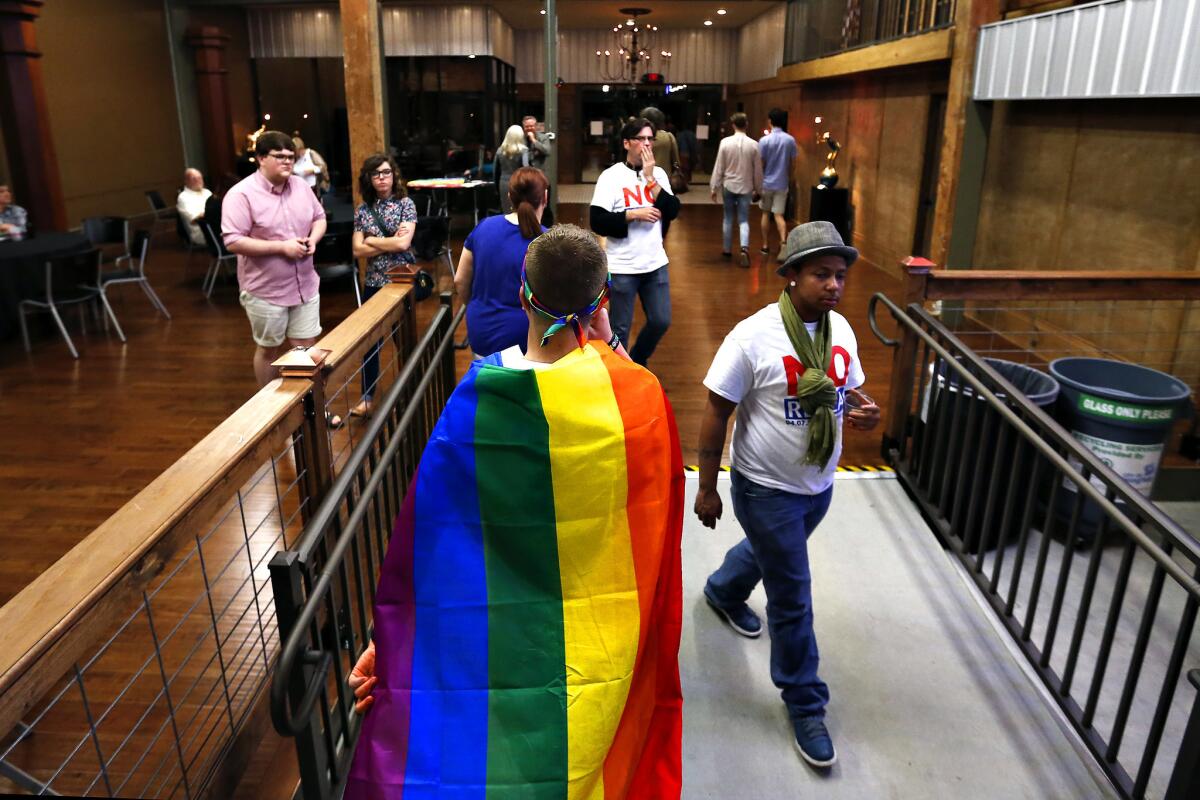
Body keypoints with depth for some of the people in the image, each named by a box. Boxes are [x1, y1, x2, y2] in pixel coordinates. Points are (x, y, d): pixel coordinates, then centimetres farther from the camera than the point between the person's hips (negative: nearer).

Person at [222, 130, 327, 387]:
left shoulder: (301, 186, 4)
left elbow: (319, 218, 16)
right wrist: (281, 246, -22)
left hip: (305, 285, 5)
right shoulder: (242, 194, -15)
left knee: (306, 347, 10)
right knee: (269, 350, 11)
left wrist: (313, 239, -7)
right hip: (265, 290, -5)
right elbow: (233, 242, -20)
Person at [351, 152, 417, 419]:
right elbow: (358, 250, -3)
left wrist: (371, 240, -8)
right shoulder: (362, 210, 5)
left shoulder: (406, 204, -4)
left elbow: (403, 243, -17)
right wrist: (390, 242, -11)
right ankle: (367, 398, 18)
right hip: (374, 283, 3)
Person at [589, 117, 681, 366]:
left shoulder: (659, 174, 5)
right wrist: (633, 215, -18)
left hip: (655, 263, 5)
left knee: (661, 321, 11)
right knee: (620, 328, 6)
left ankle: (638, 361, 37)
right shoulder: (611, 176, -8)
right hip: (622, 267, -4)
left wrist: (650, 178, -12)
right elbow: (598, 222, -13)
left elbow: (672, 212, -7)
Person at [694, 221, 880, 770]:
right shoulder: (753, 336, -23)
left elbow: (850, 388, 12)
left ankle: (723, 592, 63)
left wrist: (866, 412, -13)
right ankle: (804, 704, 24)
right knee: (792, 598, 3)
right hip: (767, 488, -6)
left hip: (819, 484, 7)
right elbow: (717, 413, -17)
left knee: (767, 551, 30)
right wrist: (707, 489, -13)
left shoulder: (840, 329, -3)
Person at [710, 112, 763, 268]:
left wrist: (714, 187, 2)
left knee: (728, 218, 14)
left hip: (728, 186, 0)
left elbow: (719, 167, -6)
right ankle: (744, 248, -18)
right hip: (745, 187, 0)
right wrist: (758, 189, 13)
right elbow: (758, 170, 1)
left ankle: (727, 249, 22)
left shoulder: (725, 142, -9)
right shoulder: (753, 144, -6)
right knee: (744, 220, 3)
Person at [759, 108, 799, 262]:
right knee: (779, 215, 2)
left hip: (767, 183, -2)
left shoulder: (764, 140, -11)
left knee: (766, 214, 13)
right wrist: (789, 180, 18)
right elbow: (791, 164, 4)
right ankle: (784, 242, -21)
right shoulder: (790, 140, -1)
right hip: (782, 184, 2)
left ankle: (766, 246, 19)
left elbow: (761, 165, -8)